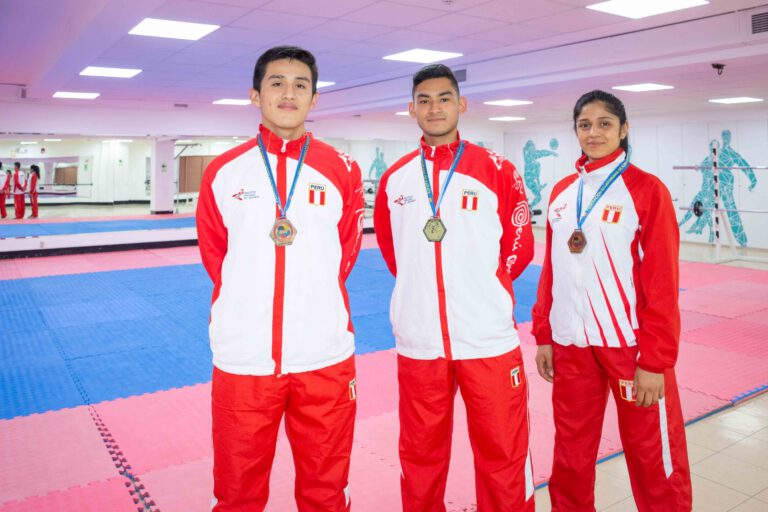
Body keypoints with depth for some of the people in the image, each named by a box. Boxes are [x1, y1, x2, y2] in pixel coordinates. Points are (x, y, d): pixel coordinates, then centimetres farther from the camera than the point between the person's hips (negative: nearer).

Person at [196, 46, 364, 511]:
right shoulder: (223, 172, 2)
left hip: (325, 359, 0)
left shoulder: (343, 171, 1)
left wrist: (315, 305, 4)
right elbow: (214, 255, 7)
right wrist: (248, 303, 4)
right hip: (242, 358, 0)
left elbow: (345, 256, 6)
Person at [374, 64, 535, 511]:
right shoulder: (394, 179, 6)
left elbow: (520, 248, 4)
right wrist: (425, 291, 11)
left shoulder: (498, 171, -2)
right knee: (420, 456, 16)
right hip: (418, 342, 3)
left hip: (488, 340, -2)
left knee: (503, 455, 8)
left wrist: (482, 291, 7)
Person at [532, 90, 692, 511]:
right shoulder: (562, 191, 8)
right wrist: (543, 334, 9)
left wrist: (655, 360, -12)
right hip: (571, 342, 4)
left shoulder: (648, 190, -7)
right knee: (570, 453, 16)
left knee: (652, 458, 9)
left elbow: (663, 282, -10)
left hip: (630, 342, -4)